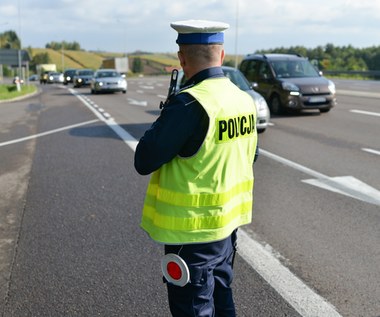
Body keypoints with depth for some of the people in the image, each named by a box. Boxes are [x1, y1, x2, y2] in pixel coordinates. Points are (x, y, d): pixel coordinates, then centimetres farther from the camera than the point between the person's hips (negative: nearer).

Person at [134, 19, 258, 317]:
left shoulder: (189, 104, -23)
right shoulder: (244, 99, 2)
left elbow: (144, 161, -19)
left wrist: (164, 120, -4)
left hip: (193, 229, -8)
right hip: (228, 221, 8)